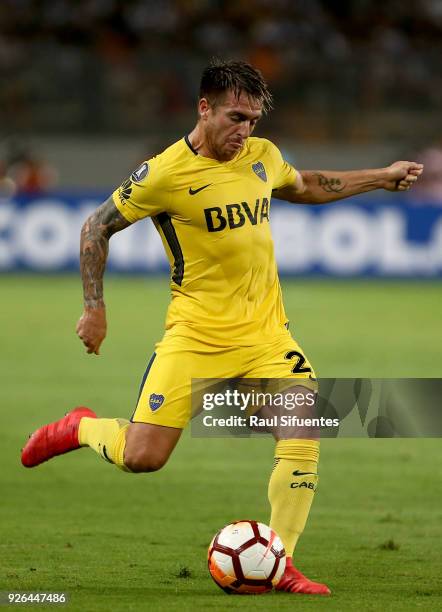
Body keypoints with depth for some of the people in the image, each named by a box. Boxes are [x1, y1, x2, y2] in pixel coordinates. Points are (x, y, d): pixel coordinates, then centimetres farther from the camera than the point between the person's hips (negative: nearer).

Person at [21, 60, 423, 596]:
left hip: (264, 330, 4)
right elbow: (97, 228, -1)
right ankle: (81, 429, 24)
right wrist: (94, 308, -3)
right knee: (141, 457, -10)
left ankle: (279, 564, -4)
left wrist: (382, 178, 28)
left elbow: (302, 187, 28)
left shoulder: (262, 156, 5)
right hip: (195, 331, -4)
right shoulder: (164, 174, -12)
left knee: (304, 433, -15)